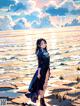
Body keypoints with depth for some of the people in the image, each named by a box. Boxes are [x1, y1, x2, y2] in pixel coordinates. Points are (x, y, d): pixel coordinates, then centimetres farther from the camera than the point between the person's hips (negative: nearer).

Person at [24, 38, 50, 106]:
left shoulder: (45, 51, 6)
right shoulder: (40, 53, -16)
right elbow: (39, 63, -17)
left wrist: (48, 70, 17)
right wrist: (38, 73, -16)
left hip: (46, 70, 8)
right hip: (42, 70, -8)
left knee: (45, 85, 16)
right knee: (41, 85, 3)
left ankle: (42, 99, 29)